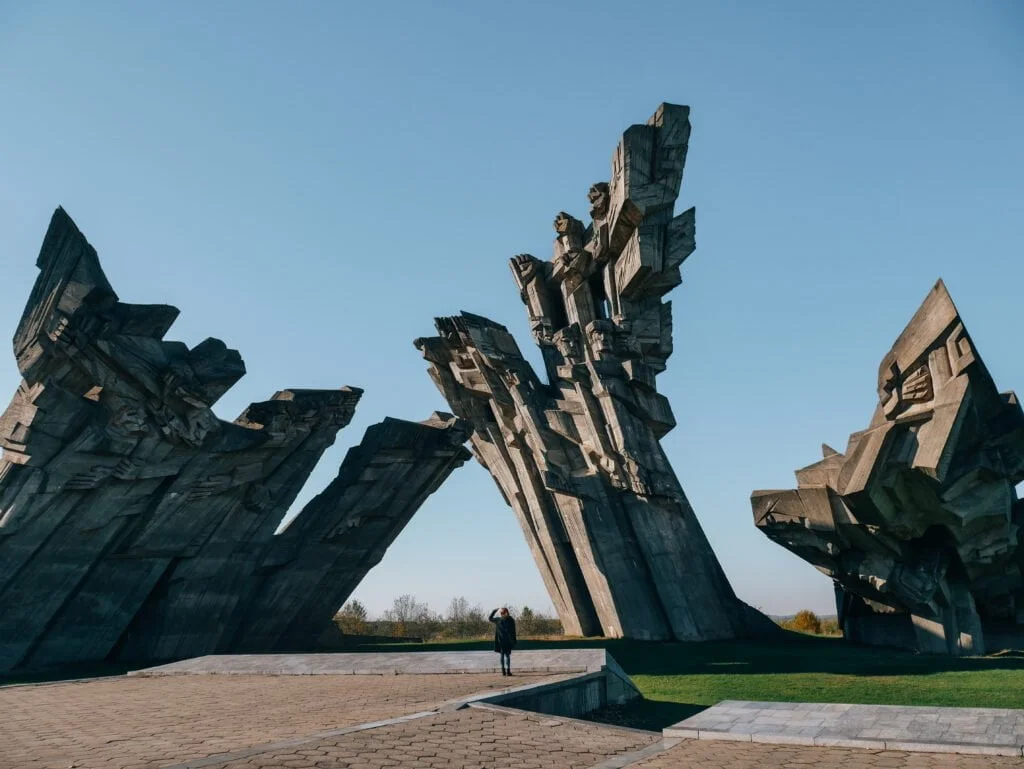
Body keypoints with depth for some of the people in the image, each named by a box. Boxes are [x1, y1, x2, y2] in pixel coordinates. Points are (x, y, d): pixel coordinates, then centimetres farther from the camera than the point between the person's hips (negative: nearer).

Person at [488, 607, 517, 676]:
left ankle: (503, 670, 5)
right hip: (508, 641, 0)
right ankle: (508, 670, 0)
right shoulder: (511, 620, -4)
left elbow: (490, 618, 14)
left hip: (501, 640, 0)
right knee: (508, 655, 6)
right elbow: (513, 631, -4)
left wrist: (495, 610, 18)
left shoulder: (498, 620, -3)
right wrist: (514, 641, 2)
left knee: (502, 655, 9)